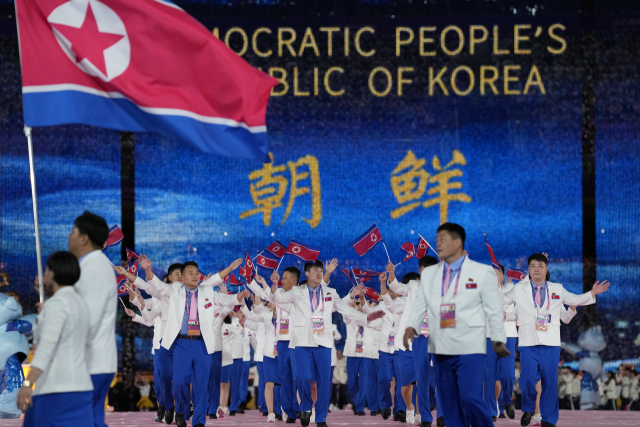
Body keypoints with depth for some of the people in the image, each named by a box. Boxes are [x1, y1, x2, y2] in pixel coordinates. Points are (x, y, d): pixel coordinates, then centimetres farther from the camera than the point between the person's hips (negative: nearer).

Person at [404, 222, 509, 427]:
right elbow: (420, 304, 9)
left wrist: (498, 340, 2)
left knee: (470, 398, -16)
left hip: (469, 348, -5)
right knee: (449, 403, 6)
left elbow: (494, 309, 2)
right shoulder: (429, 273, 13)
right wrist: (411, 327, -8)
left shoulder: (482, 272, 1)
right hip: (440, 349, 5)